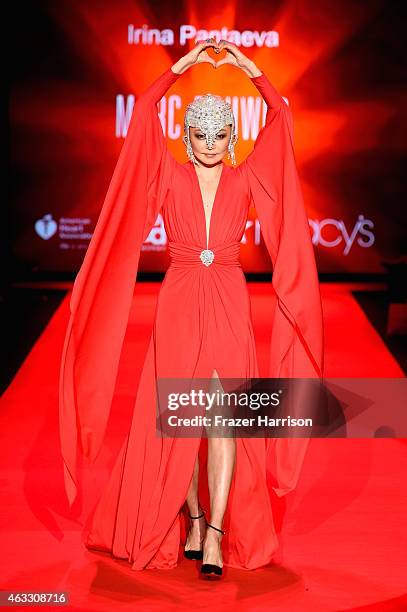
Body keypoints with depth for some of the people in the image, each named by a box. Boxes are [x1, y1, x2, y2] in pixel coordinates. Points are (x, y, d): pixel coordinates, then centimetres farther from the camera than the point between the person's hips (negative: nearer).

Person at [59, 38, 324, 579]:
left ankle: (216, 533, -6)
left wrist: (251, 69, -2)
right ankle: (192, 520, 16)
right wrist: (181, 67, -6)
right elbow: (143, 113, -6)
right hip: (179, 306, 0)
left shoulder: (245, 180, 4)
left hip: (229, 307, 0)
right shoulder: (169, 178, 3)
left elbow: (281, 120, -1)